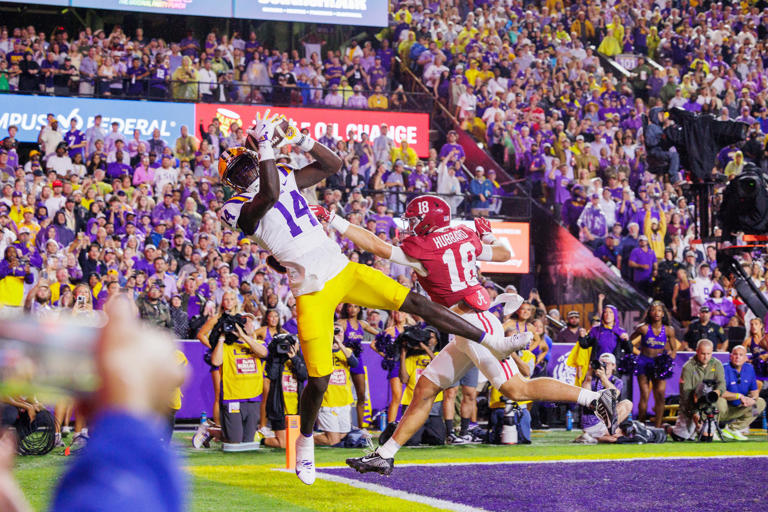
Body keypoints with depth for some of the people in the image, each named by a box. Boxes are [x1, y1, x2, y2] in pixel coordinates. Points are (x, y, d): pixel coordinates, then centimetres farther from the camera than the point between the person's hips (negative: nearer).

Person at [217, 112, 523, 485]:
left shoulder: (284, 176, 12)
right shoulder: (239, 208, -8)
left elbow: (332, 165, 14)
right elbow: (270, 195, -29)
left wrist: (299, 139, 1)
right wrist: (264, 145, -26)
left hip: (343, 270, 5)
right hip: (312, 292, -5)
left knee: (415, 303, -1)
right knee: (319, 380, -5)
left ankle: (490, 341, 8)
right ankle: (305, 441, 22)